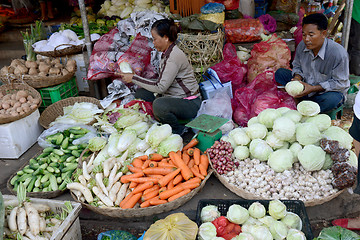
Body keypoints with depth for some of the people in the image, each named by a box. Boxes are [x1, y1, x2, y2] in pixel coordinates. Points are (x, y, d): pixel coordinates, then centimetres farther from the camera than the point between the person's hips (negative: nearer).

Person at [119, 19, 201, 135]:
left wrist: (134, 78, -16)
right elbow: (162, 81, 12)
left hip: (190, 104, -9)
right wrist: (136, 79, 2)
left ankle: (178, 130, -9)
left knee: (159, 104, -36)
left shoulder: (174, 56, -22)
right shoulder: (166, 53, 8)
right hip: (174, 97, 9)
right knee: (140, 92, 5)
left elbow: (160, 87, -23)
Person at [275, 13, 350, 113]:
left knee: (332, 99, -41)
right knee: (280, 73, -8)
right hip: (305, 86, 5)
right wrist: (297, 79, -16)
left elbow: (340, 83, -19)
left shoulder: (339, 53, -26)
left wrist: (312, 88, -27)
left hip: (328, 91, -5)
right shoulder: (302, 46, -11)